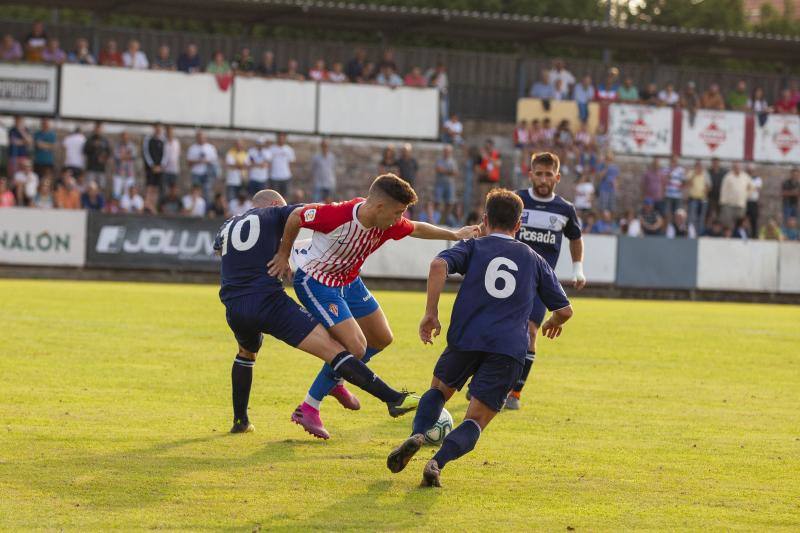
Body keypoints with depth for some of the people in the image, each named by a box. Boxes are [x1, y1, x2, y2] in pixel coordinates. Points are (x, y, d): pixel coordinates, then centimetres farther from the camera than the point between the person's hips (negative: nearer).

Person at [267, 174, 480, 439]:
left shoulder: (389, 225, -14)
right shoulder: (337, 215, -34)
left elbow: (416, 229, 9)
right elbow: (296, 216, -18)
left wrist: (454, 235, 17)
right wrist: (284, 255, -7)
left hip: (349, 281, 8)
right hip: (315, 281, -8)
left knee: (382, 338, 16)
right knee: (356, 347, -18)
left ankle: (335, 381, 39)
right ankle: (308, 409, -5)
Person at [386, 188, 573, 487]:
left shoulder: (474, 247, 14)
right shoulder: (534, 260, 20)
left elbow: (439, 265, -8)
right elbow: (565, 310, 22)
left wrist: (431, 313, -5)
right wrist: (553, 323, 45)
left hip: (465, 339, 0)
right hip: (509, 350, 0)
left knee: (440, 390, 26)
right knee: (476, 421, 1)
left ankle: (417, 434, -3)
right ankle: (439, 461, -27)